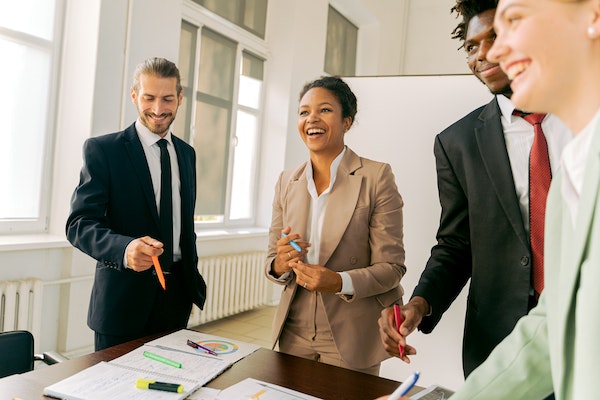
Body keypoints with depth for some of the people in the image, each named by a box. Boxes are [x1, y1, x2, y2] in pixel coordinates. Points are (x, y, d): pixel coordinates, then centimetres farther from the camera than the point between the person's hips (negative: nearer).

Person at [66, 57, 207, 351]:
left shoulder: (187, 153, 10)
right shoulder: (102, 149, -7)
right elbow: (79, 224, -14)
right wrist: (125, 248, -32)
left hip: (177, 294, 5)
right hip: (123, 298, -4)